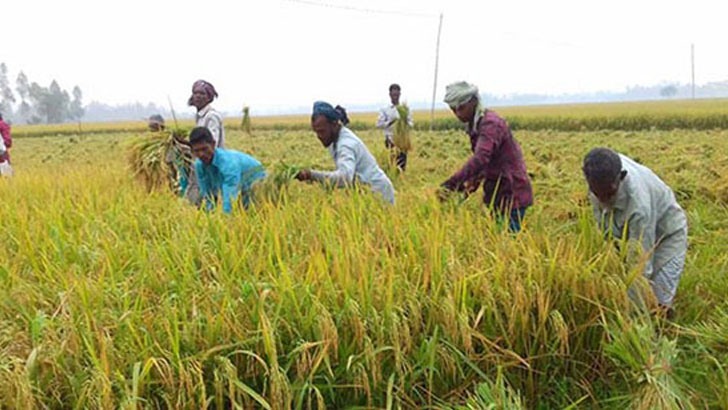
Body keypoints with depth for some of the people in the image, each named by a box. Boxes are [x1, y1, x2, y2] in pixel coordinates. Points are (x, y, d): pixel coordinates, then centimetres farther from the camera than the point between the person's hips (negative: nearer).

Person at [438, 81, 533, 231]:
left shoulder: (490, 123, -20)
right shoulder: (473, 126, 8)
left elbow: (480, 159, -34)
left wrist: (450, 185, -42)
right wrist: (473, 183, -1)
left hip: (511, 196, -9)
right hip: (496, 196, 9)